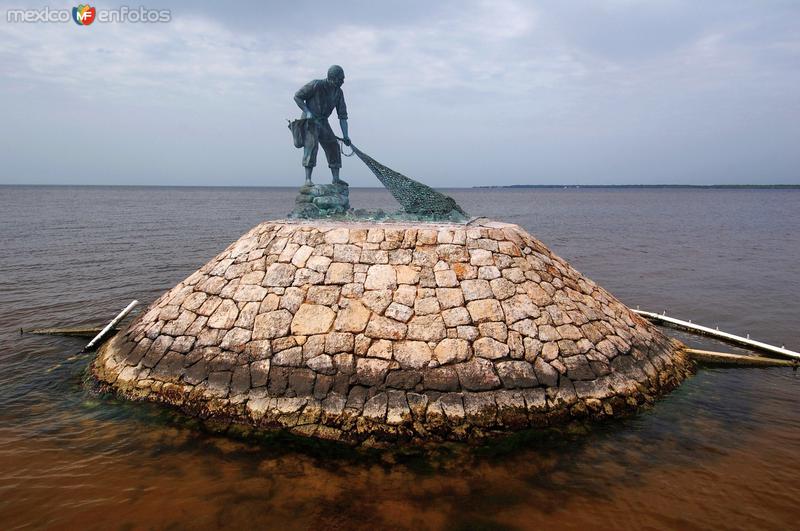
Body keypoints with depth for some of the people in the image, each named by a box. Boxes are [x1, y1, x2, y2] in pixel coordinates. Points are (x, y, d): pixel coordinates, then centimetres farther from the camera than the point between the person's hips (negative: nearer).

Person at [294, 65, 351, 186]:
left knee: (333, 147, 1)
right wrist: (307, 112, -19)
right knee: (312, 145, -20)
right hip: (309, 120, -6)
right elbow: (297, 96, -9)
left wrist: (345, 135, -5)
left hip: (323, 122, 6)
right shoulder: (316, 85, -16)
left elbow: (342, 115, 2)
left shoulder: (339, 92, 1)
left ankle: (336, 178, 9)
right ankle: (308, 179, -20)